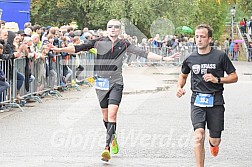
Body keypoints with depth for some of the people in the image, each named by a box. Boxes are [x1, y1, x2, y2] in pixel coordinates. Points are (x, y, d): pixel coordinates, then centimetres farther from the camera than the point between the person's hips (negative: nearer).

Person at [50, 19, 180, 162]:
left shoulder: (124, 45, 4)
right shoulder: (99, 42, 2)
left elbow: (144, 53, 4)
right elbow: (78, 48, -4)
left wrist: (164, 58, 0)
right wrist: (59, 49, -15)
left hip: (116, 83, -1)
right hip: (101, 83, 2)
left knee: (112, 114, -17)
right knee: (105, 115, 11)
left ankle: (107, 148, -19)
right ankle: (113, 138, 37)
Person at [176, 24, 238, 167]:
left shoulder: (220, 56, -2)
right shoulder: (190, 59, 6)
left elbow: (234, 77, 3)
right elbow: (183, 75, 25)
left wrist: (217, 79, -13)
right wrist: (180, 87, 5)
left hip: (215, 102, -1)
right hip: (197, 102, 1)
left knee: (215, 141, 5)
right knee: (199, 136, -19)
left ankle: (213, 143, 44)